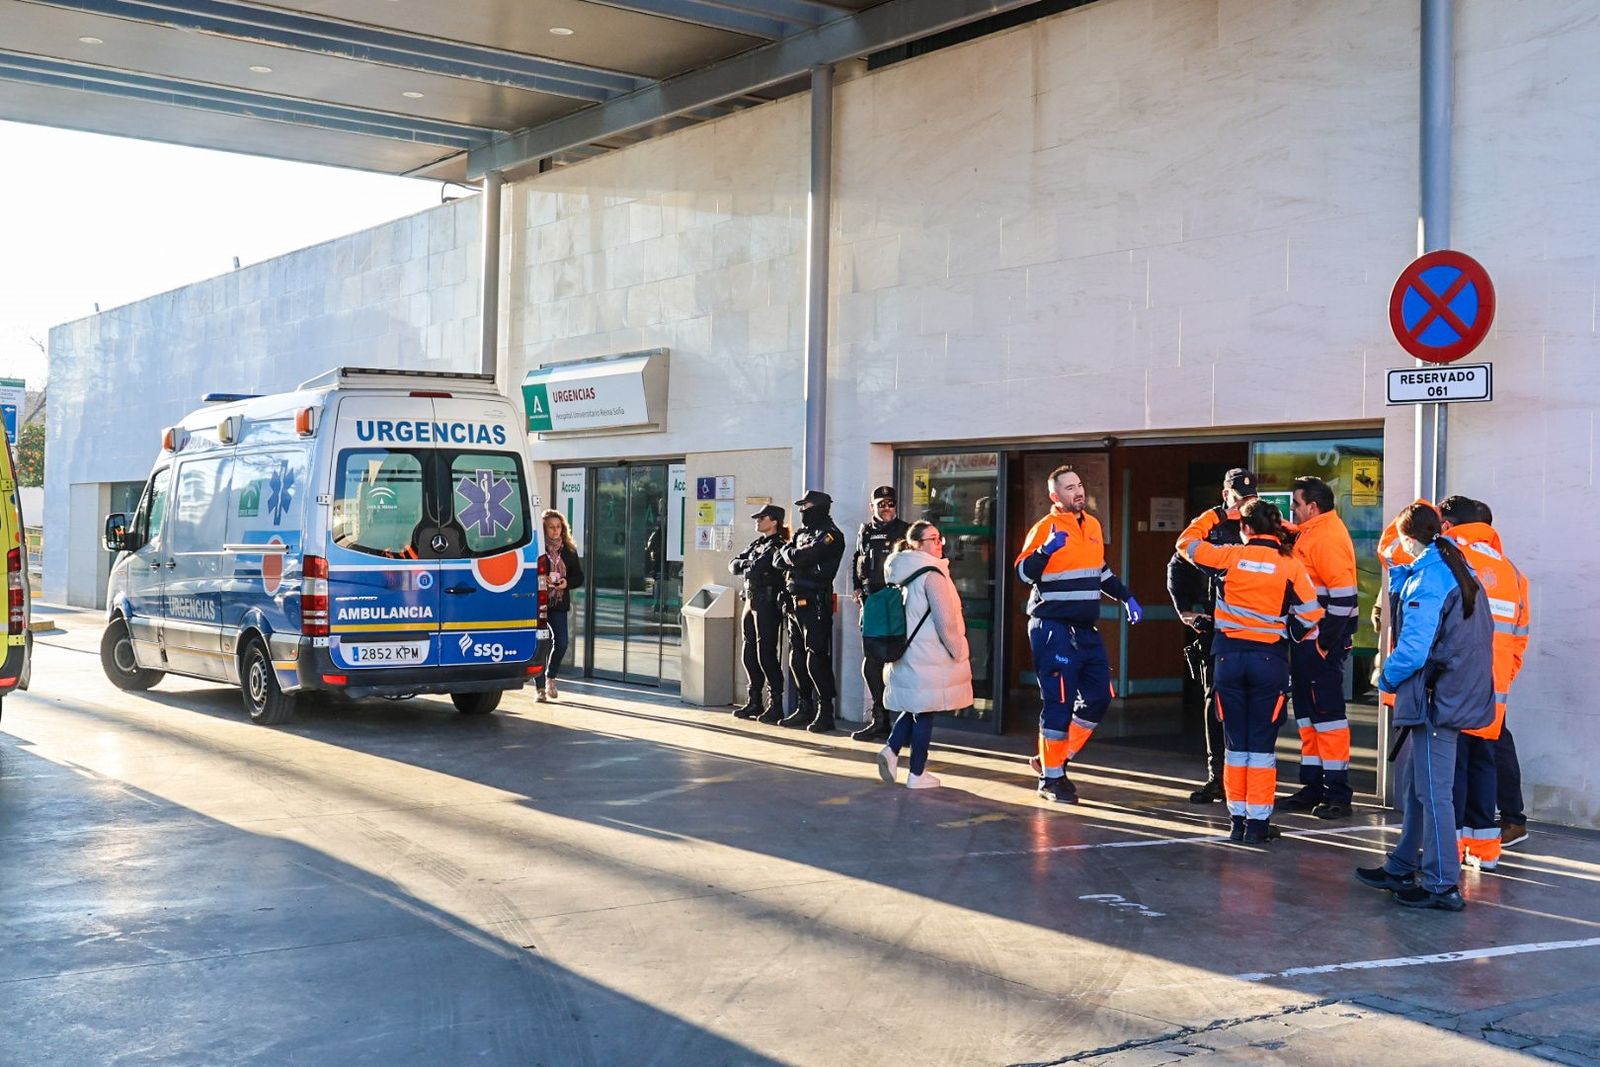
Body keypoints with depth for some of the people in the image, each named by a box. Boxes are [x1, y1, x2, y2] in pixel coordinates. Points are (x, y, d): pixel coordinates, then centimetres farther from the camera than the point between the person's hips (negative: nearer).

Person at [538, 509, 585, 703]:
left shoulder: (569, 550, 9)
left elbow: (579, 576, 12)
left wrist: (567, 582, -7)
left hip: (559, 603, 4)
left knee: (561, 643, -1)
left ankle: (550, 677, 25)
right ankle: (541, 687, 7)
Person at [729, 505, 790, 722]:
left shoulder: (777, 545, -8)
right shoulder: (756, 544, 17)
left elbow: (779, 562, -25)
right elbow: (734, 565, 16)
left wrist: (751, 566, -6)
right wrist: (747, 564, -5)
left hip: (768, 603, -9)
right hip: (751, 601, 9)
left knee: (766, 653, -8)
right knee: (749, 653, 11)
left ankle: (776, 704, -2)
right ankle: (754, 702, 19)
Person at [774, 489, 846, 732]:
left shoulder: (830, 535, -8)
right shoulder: (802, 533, 19)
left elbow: (802, 558, -19)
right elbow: (780, 562, 13)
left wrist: (788, 553, 1)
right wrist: (793, 556, -7)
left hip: (814, 604, -9)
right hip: (794, 602, 9)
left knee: (816, 659, -9)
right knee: (797, 658, 12)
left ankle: (825, 712, -5)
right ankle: (805, 708, 20)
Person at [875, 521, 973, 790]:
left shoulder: (905, 573, 11)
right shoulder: (932, 574, -15)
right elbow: (946, 620, -18)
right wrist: (958, 652, -6)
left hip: (907, 653, 8)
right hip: (929, 656, -8)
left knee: (913, 708, 18)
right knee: (925, 712, 0)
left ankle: (891, 750, 0)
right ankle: (917, 774, 5)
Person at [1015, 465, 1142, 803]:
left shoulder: (1093, 525, 13)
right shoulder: (1047, 527, -10)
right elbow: (1024, 573, -20)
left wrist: (1127, 598, 20)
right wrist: (1046, 550, -34)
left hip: (1085, 630, 8)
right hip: (1053, 629, -8)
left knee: (1099, 696, 10)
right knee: (1060, 702, -6)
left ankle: (1054, 760, 22)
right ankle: (1051, 779, 7)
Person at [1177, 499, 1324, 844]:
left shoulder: (1231, 556, -2)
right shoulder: (1290, 565, -3)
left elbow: (1187, 543, 11)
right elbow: (1310, 614, -6)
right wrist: (1293, 634, 15)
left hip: (1229, 656, 1)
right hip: (1270, 657, -1)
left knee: (1236, 742, 10)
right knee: (1262, 744, 5)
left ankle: (1238, 819, 12)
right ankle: (1258, 821, 2)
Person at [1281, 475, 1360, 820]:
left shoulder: (1328, 537, -17)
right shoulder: (1309, 533, 15)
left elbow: (1343, 596, -22)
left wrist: (1325, 644, -20)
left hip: (1323, 641, -10)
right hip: (1307, 639, 10)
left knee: (1327, 712, -6)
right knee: (1307, 713, 14)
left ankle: (1337, 794, 0)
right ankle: (1313, 788, 22)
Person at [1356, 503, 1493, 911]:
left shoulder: (1428, 581, -18)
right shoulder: (1456, 570, 12)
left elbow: (1414, 648, -22)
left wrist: (1387, 678, -4)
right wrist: (1399, 574, 9)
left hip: (1437, 698, -10)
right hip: (1459, 692, 10)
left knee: (1433, 792, -5)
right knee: (1413, 782, 18)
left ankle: (1443, 885, -1)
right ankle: (1401, 868, 27)